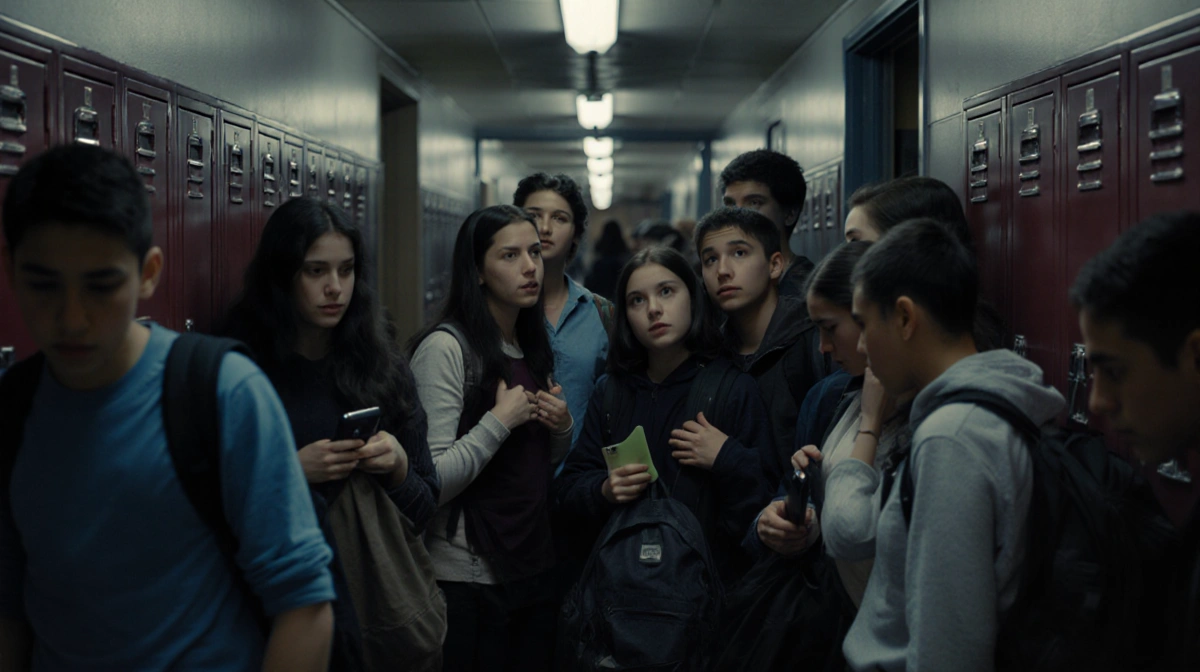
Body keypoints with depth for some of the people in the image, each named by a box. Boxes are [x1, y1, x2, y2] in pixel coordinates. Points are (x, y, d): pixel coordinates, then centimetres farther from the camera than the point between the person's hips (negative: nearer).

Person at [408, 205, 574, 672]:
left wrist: (561, 427, 1)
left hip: (536, 568, 7)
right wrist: (501, 420, -19)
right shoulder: (445, 347, -15)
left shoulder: (532, 347, 10)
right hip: (470, 579, -7)